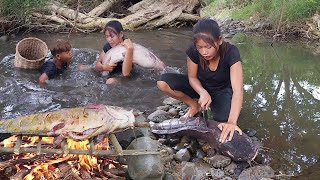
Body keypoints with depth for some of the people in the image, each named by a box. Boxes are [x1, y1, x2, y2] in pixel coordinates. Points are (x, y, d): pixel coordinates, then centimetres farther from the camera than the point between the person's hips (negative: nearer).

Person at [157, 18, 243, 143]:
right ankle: (195, 105, 0)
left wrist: (231, 122, -51)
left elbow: (238, 90, -39)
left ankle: (213, 105, 3)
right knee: (163, 83, -23)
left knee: (224, 122, -33)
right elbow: (192, 77, -11)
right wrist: (203, 93, -33)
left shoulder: (231, 53, -33)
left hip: (222, 90, -2)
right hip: (200, 86, 2)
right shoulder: (193, 51, -27)